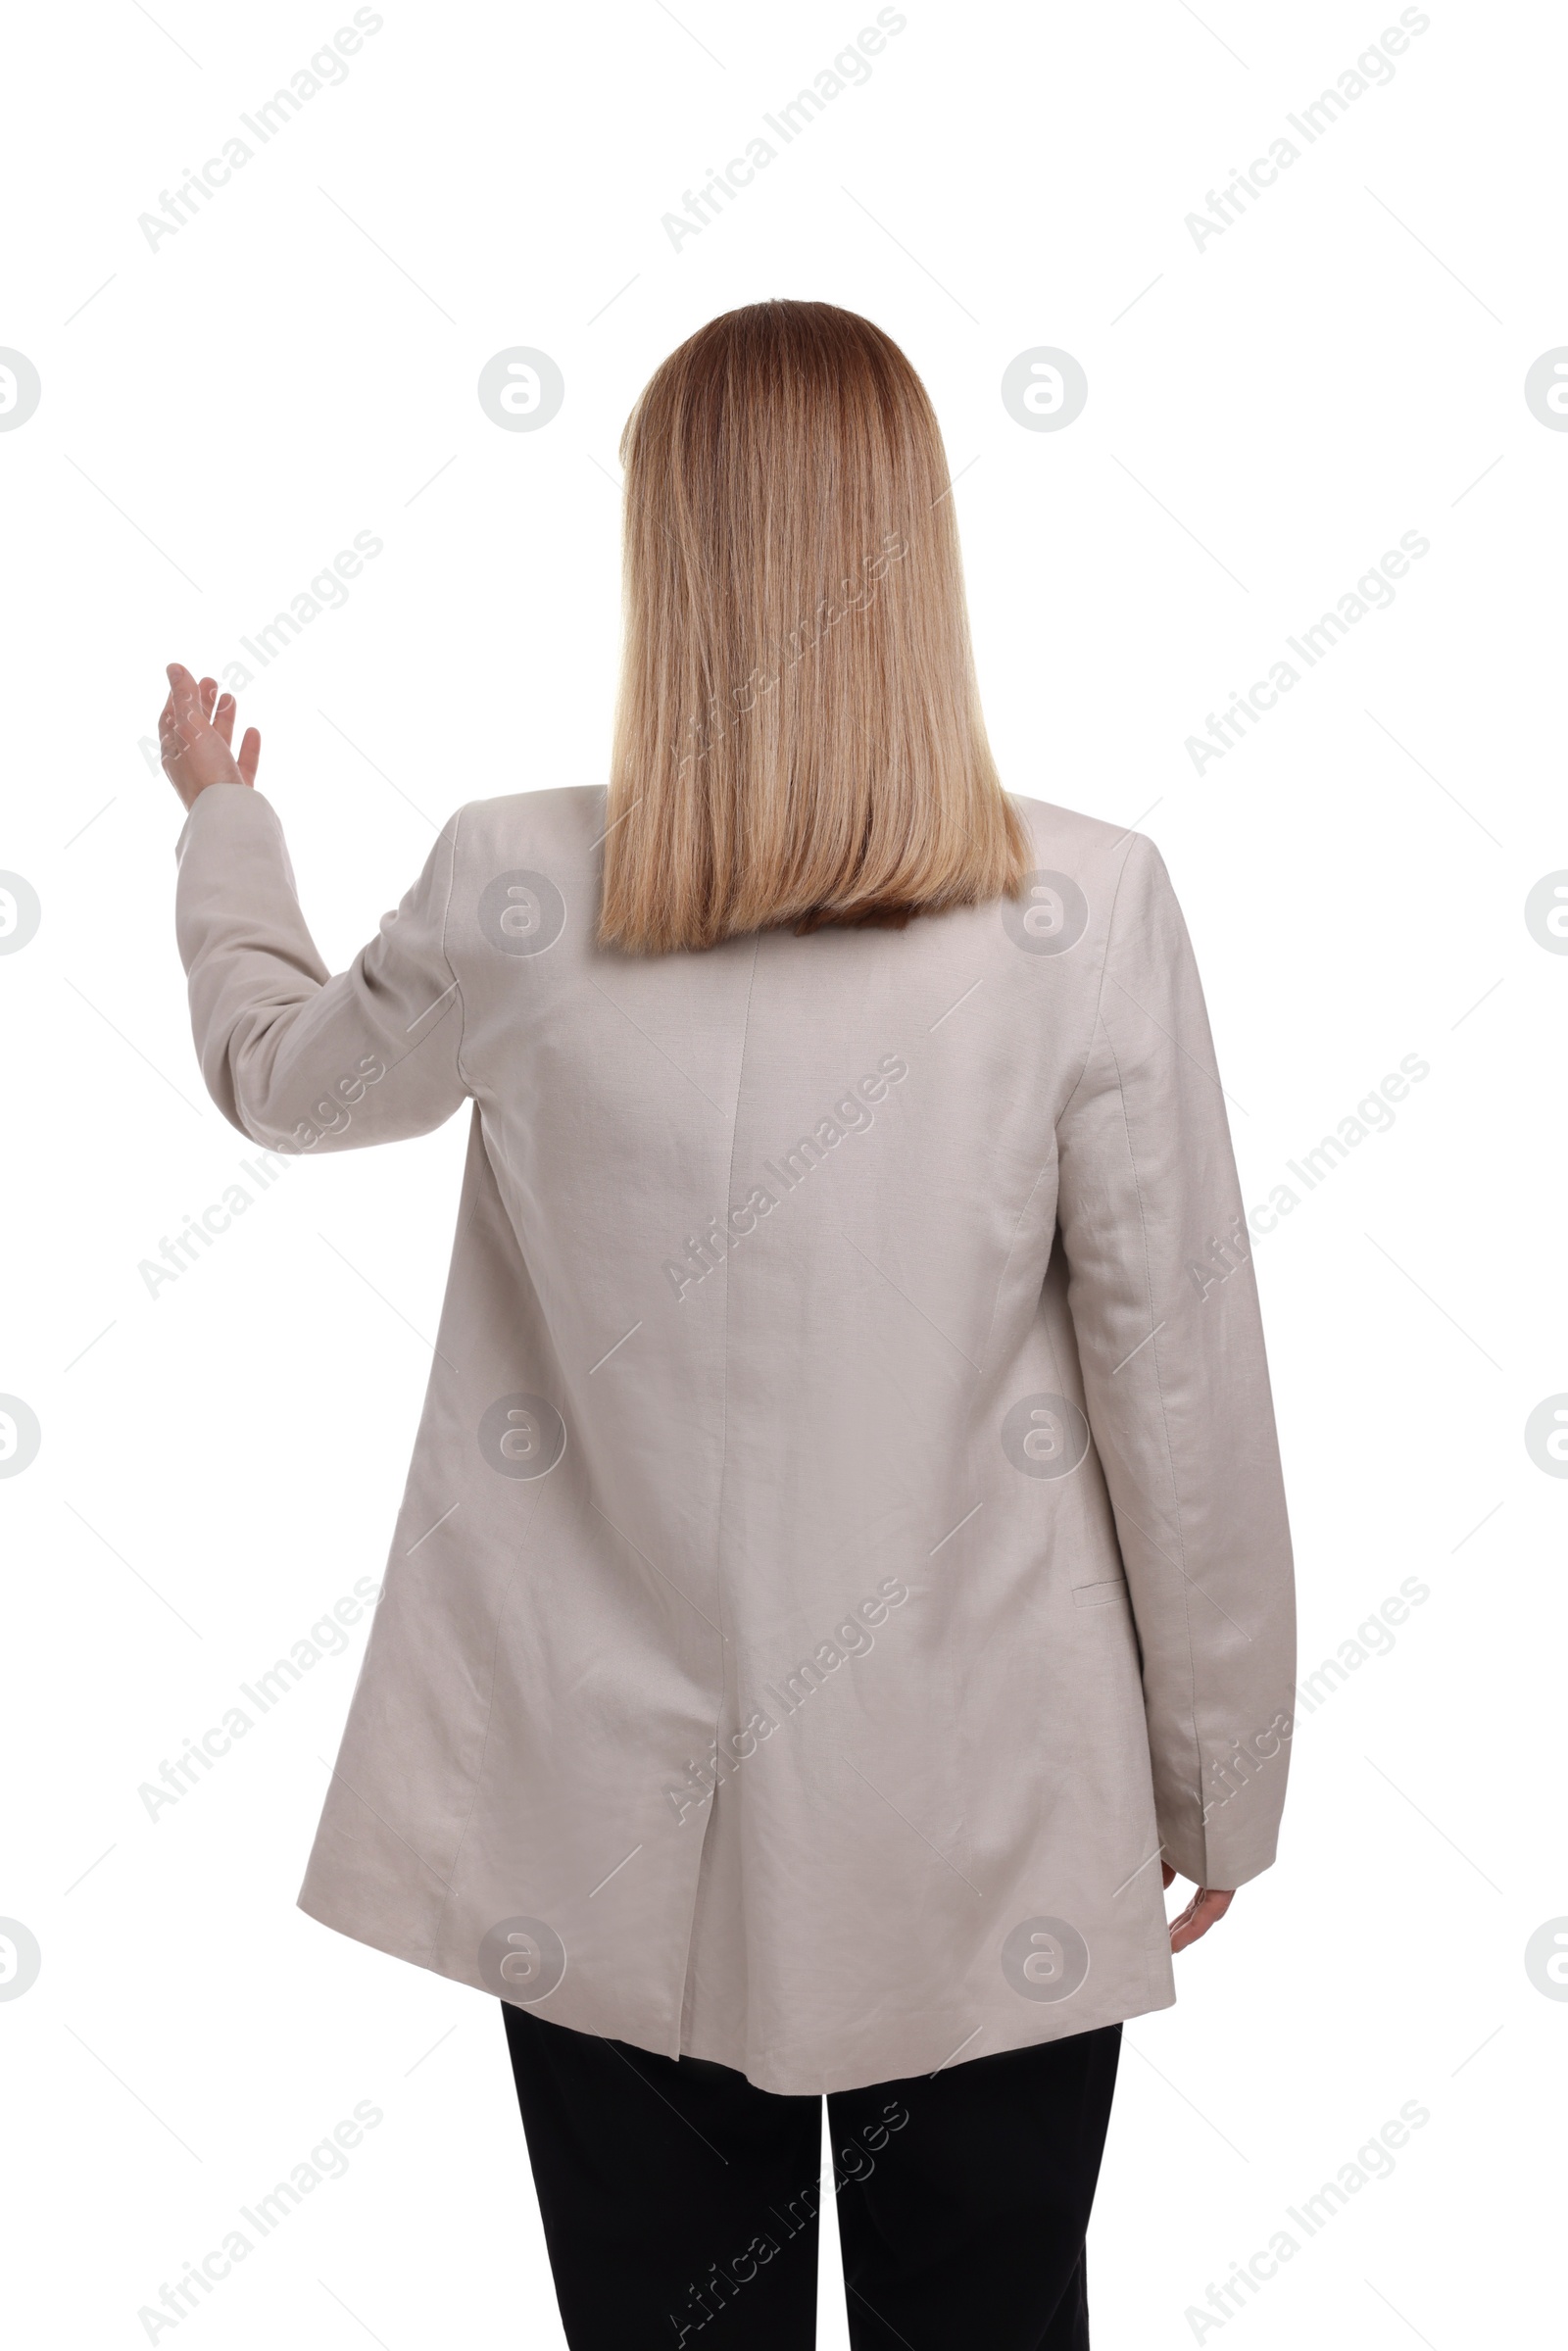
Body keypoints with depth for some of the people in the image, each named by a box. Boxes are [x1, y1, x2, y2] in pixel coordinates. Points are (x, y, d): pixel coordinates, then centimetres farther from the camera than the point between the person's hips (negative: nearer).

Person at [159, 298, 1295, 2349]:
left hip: (623, 1839, 1)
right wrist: (1219, 1778, 6)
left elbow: (280, 1069, 10)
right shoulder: (1090, 911, -14)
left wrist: (221, 812, 30)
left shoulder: (520, 897, -12)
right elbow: (1184, 1387, -8)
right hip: (989, 1836, 0)